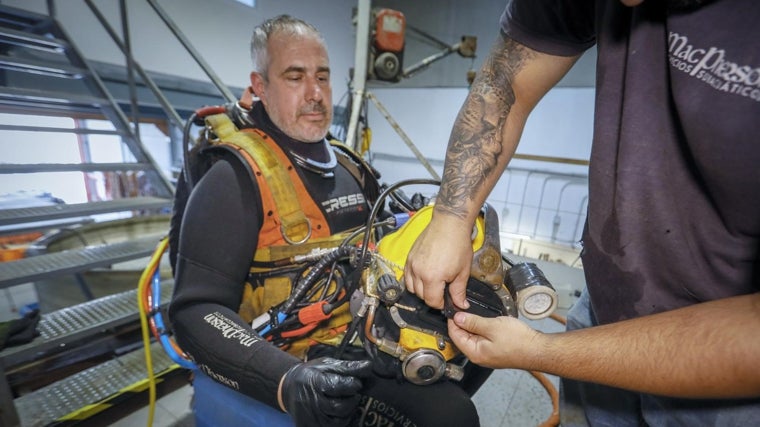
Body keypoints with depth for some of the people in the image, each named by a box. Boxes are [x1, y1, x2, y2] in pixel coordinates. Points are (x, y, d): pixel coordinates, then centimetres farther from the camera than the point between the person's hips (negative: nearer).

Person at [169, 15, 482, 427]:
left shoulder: (350, 168, 9)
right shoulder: (234, 177, -11)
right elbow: (197, 310, -16)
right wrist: (288, 380, -30)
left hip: (356, 355, 6)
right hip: (269, 375, -5)